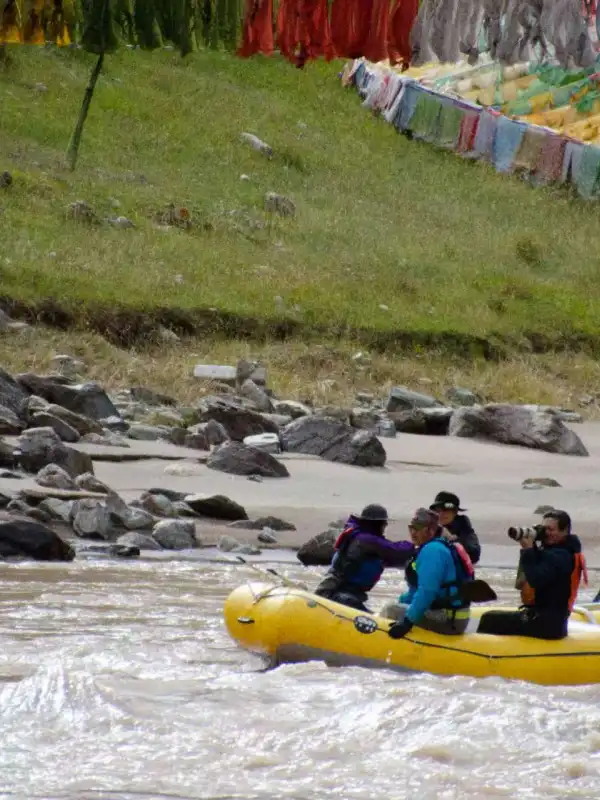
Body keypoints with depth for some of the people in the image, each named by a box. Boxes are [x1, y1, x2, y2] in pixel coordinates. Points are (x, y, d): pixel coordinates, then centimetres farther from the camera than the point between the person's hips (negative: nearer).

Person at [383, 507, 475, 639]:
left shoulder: (432, 550, -16)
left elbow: (427, 591, -26)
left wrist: (408, 621, -27)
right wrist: (401, 602, 18)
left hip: (445, 620, -11)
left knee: (390, 611, -10)